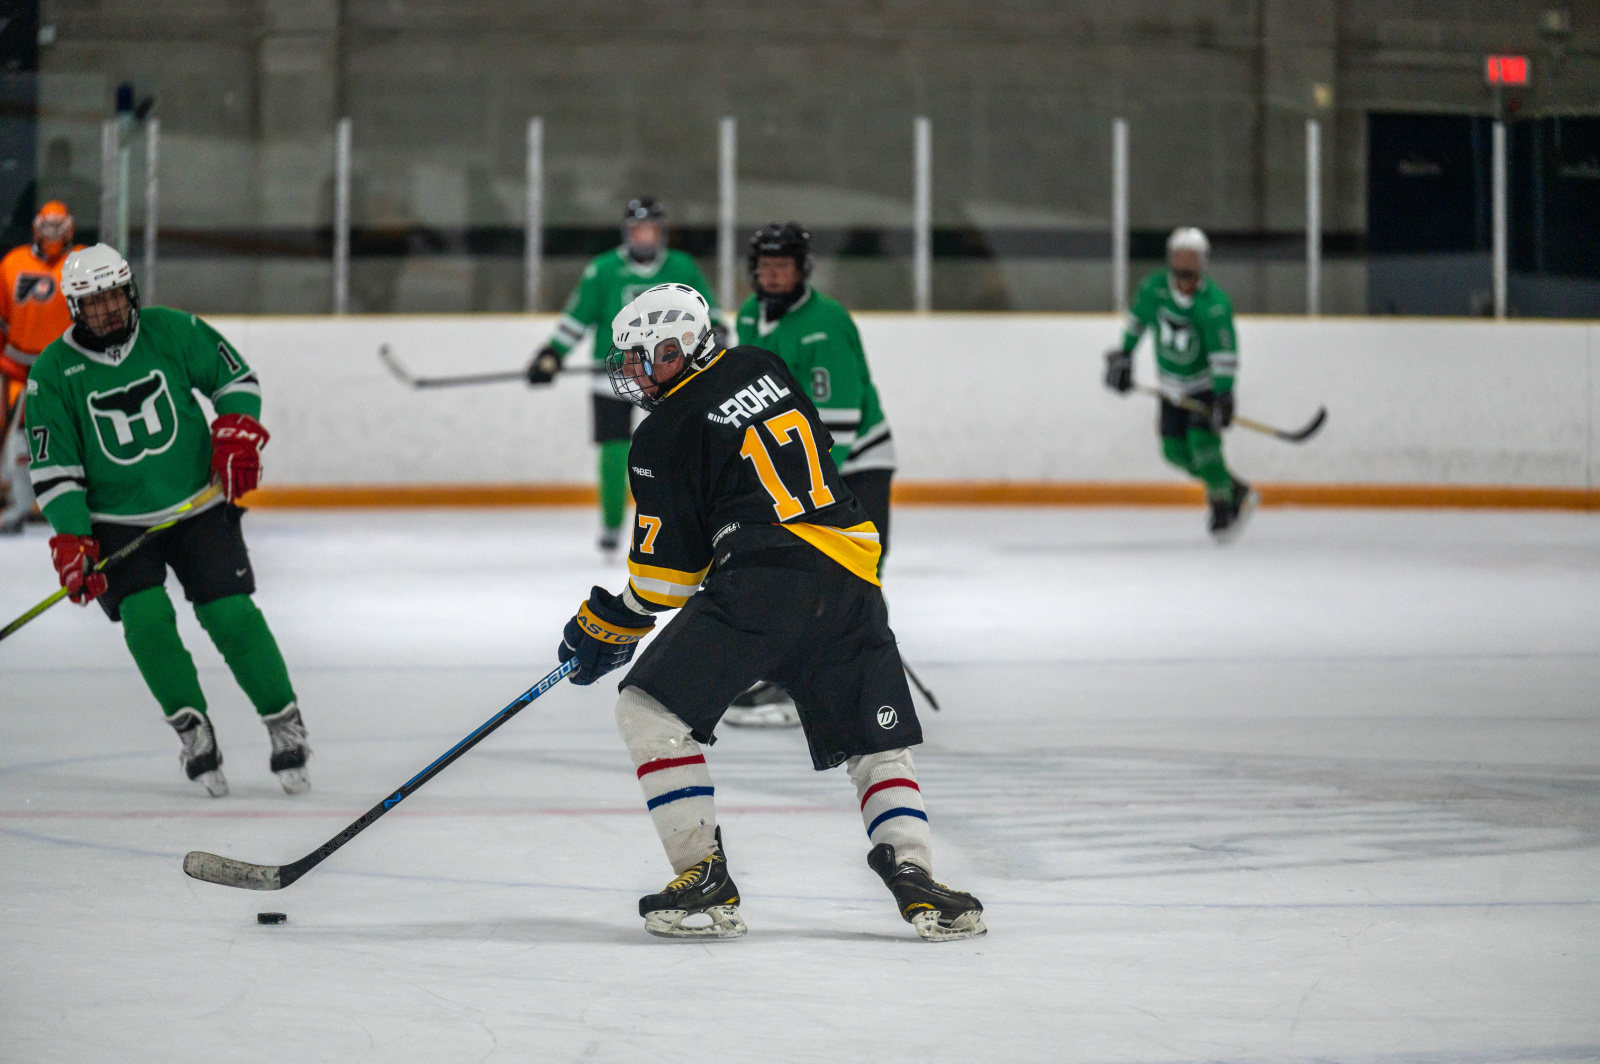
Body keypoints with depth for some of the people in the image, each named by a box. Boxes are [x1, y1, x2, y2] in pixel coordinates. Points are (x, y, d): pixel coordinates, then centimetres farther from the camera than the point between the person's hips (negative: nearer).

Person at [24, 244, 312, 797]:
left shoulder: (173, 332, -7)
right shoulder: (53, 372, -8)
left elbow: (236, 378, 6)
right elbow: (53, 468, -7)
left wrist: (236, 435, -10)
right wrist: (70, 540, -17)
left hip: (199, 503, 0)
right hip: (117, 522, 0)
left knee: (229, 613, -10)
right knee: (145, 617, -19)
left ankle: (285, 723, 4)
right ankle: (191, 727, -4)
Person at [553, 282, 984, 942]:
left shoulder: (666, 435, 4)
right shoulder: (764, 370, 21)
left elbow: (669, 562, 5)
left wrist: (609, 627, 20)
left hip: (765, 579, -7)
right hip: (852, 580, 7)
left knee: (650, 711, 0)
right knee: (879, 747, 14)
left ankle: (705, 880, -6)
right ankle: (914, 877, -8)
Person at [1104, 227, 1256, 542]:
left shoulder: (1214, 303, -28)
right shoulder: (1155, 288, -12)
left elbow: (1224, 353, -32)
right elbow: (1137, 319, 9)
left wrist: (1223, 397, -39)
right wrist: (1123, 356, 13)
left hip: (1207, 383, -6)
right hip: (1172, 385, 6)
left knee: (1202, 440, -22)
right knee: (1176, 450, 2)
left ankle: (1223, 507, -7)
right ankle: (1238, 492, 17)